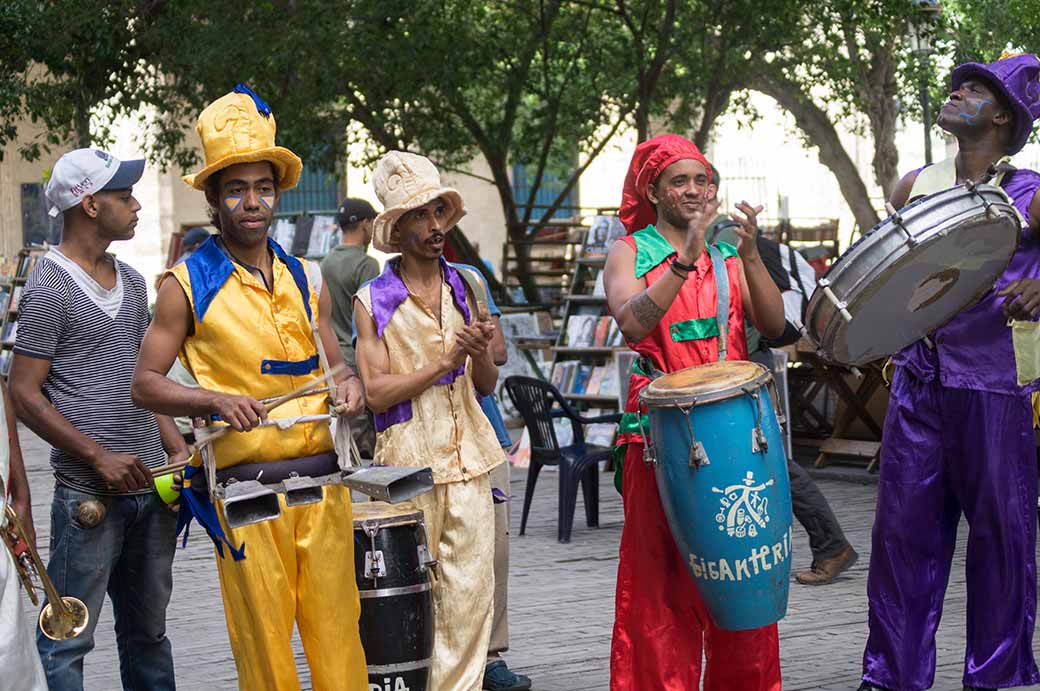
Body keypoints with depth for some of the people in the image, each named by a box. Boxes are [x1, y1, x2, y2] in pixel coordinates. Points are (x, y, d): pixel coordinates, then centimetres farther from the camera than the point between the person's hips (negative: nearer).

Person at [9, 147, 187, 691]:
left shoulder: (131, 281, 14)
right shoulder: (49, 287, -9)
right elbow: (24, 395, -11)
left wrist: (176, 448, 9)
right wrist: (99, 456, -16)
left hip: (150, 485, 7)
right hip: (89, 496, -7)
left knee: (148, 631, 15)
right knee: (68, 638, -3)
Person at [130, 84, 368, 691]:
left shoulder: (307, 280, 13)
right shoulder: (188, 285, 1)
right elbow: (145, 384, 0)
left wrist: (349, 385, -1)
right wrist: (216, 400, -17)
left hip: (323, 479, 4)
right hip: (245, 485, -4)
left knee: (338, 630, 3)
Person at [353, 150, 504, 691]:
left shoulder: (466, 287, 10)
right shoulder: (372, 301, -1)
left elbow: (487, 385, 11)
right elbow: (376, 392, -9)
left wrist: (481, 355, -11)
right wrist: (445, 361, -17)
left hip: (468, 459, 3)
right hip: (408, 461, -3)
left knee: (471, 591, 1)